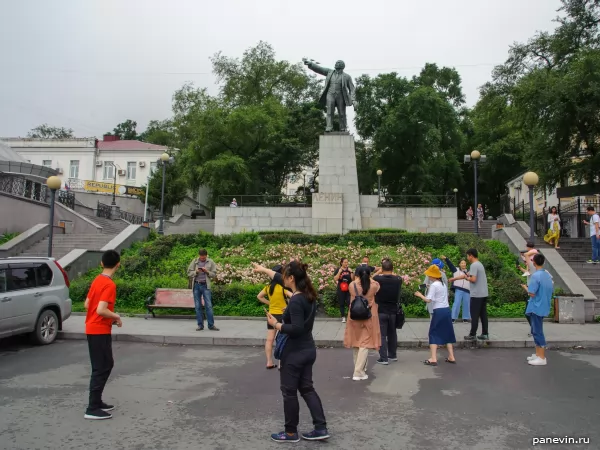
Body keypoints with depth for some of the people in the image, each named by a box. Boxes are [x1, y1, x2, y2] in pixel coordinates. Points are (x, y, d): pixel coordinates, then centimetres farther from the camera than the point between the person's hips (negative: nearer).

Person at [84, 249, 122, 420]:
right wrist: (116, 316, -11)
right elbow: (101, 310, -27)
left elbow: (87, 304, 14)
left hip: (93, 329, 9)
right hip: (100, 331, -9)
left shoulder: (97, 280, 8)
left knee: (106, 365, 17)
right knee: (101, 368, -3)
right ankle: (92, 409, 2)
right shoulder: (110, 285, -19)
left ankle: (97, 401, 25)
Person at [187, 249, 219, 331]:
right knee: (198, 306, 3)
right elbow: (189, 273, 5)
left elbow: (214, 274, 3)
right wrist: (196, 272, -13)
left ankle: (211, 325, -2)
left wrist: (207, 271, -14)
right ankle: (200, 325, 9)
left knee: (208, 305, -6)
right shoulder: (194, 261, 7)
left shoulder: (210, 262, 4)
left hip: (205, 285, -2)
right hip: (196, 285, 2)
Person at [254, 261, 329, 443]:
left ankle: (291, 433, 22)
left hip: (294, 353, -9)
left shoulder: (296, 301, -24)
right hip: (308, 350, 9)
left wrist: (275, 324, -17)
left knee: (289, 392, 8)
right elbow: (279, 278, 16)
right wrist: (262, 269, 26)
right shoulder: (307, 294, 4)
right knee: (307, 388, 17)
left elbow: (297, 329, -29)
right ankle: (321, 428, 18)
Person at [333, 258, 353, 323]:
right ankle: (343, 317, 13)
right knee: (342, 303, 5)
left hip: (349, 289, 1)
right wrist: (339, 272, -17)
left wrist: (351, 272, -7)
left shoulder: (349, 269, 7)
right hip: (341, 289, -1)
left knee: (349, 302, -12)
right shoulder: (338, 270, -1)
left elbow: (353, 279, 4)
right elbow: (335, 279, -10)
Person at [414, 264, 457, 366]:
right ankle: (451, 357, 17)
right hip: (447, 310, 7)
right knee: (447, 333, 15)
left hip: (438, 311, -7)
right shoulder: (443, 284, 13)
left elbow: (428, 300, -17)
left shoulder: (434, 285, -11)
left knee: (433, 334, 0)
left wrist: (420, 295, -1)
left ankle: (433, 359, -5)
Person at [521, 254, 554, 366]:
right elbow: (552, 291, 14)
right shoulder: (548, 275, 8)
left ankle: (542, 358, 1)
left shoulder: (535, 276, -18)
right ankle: (538, 354, 23)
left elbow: (532, 293, -19)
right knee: (535, 331, 17)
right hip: (543, 307, 9)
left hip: (536, 308, -9)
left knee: (538, 332, -3)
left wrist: (525, 287, -2)